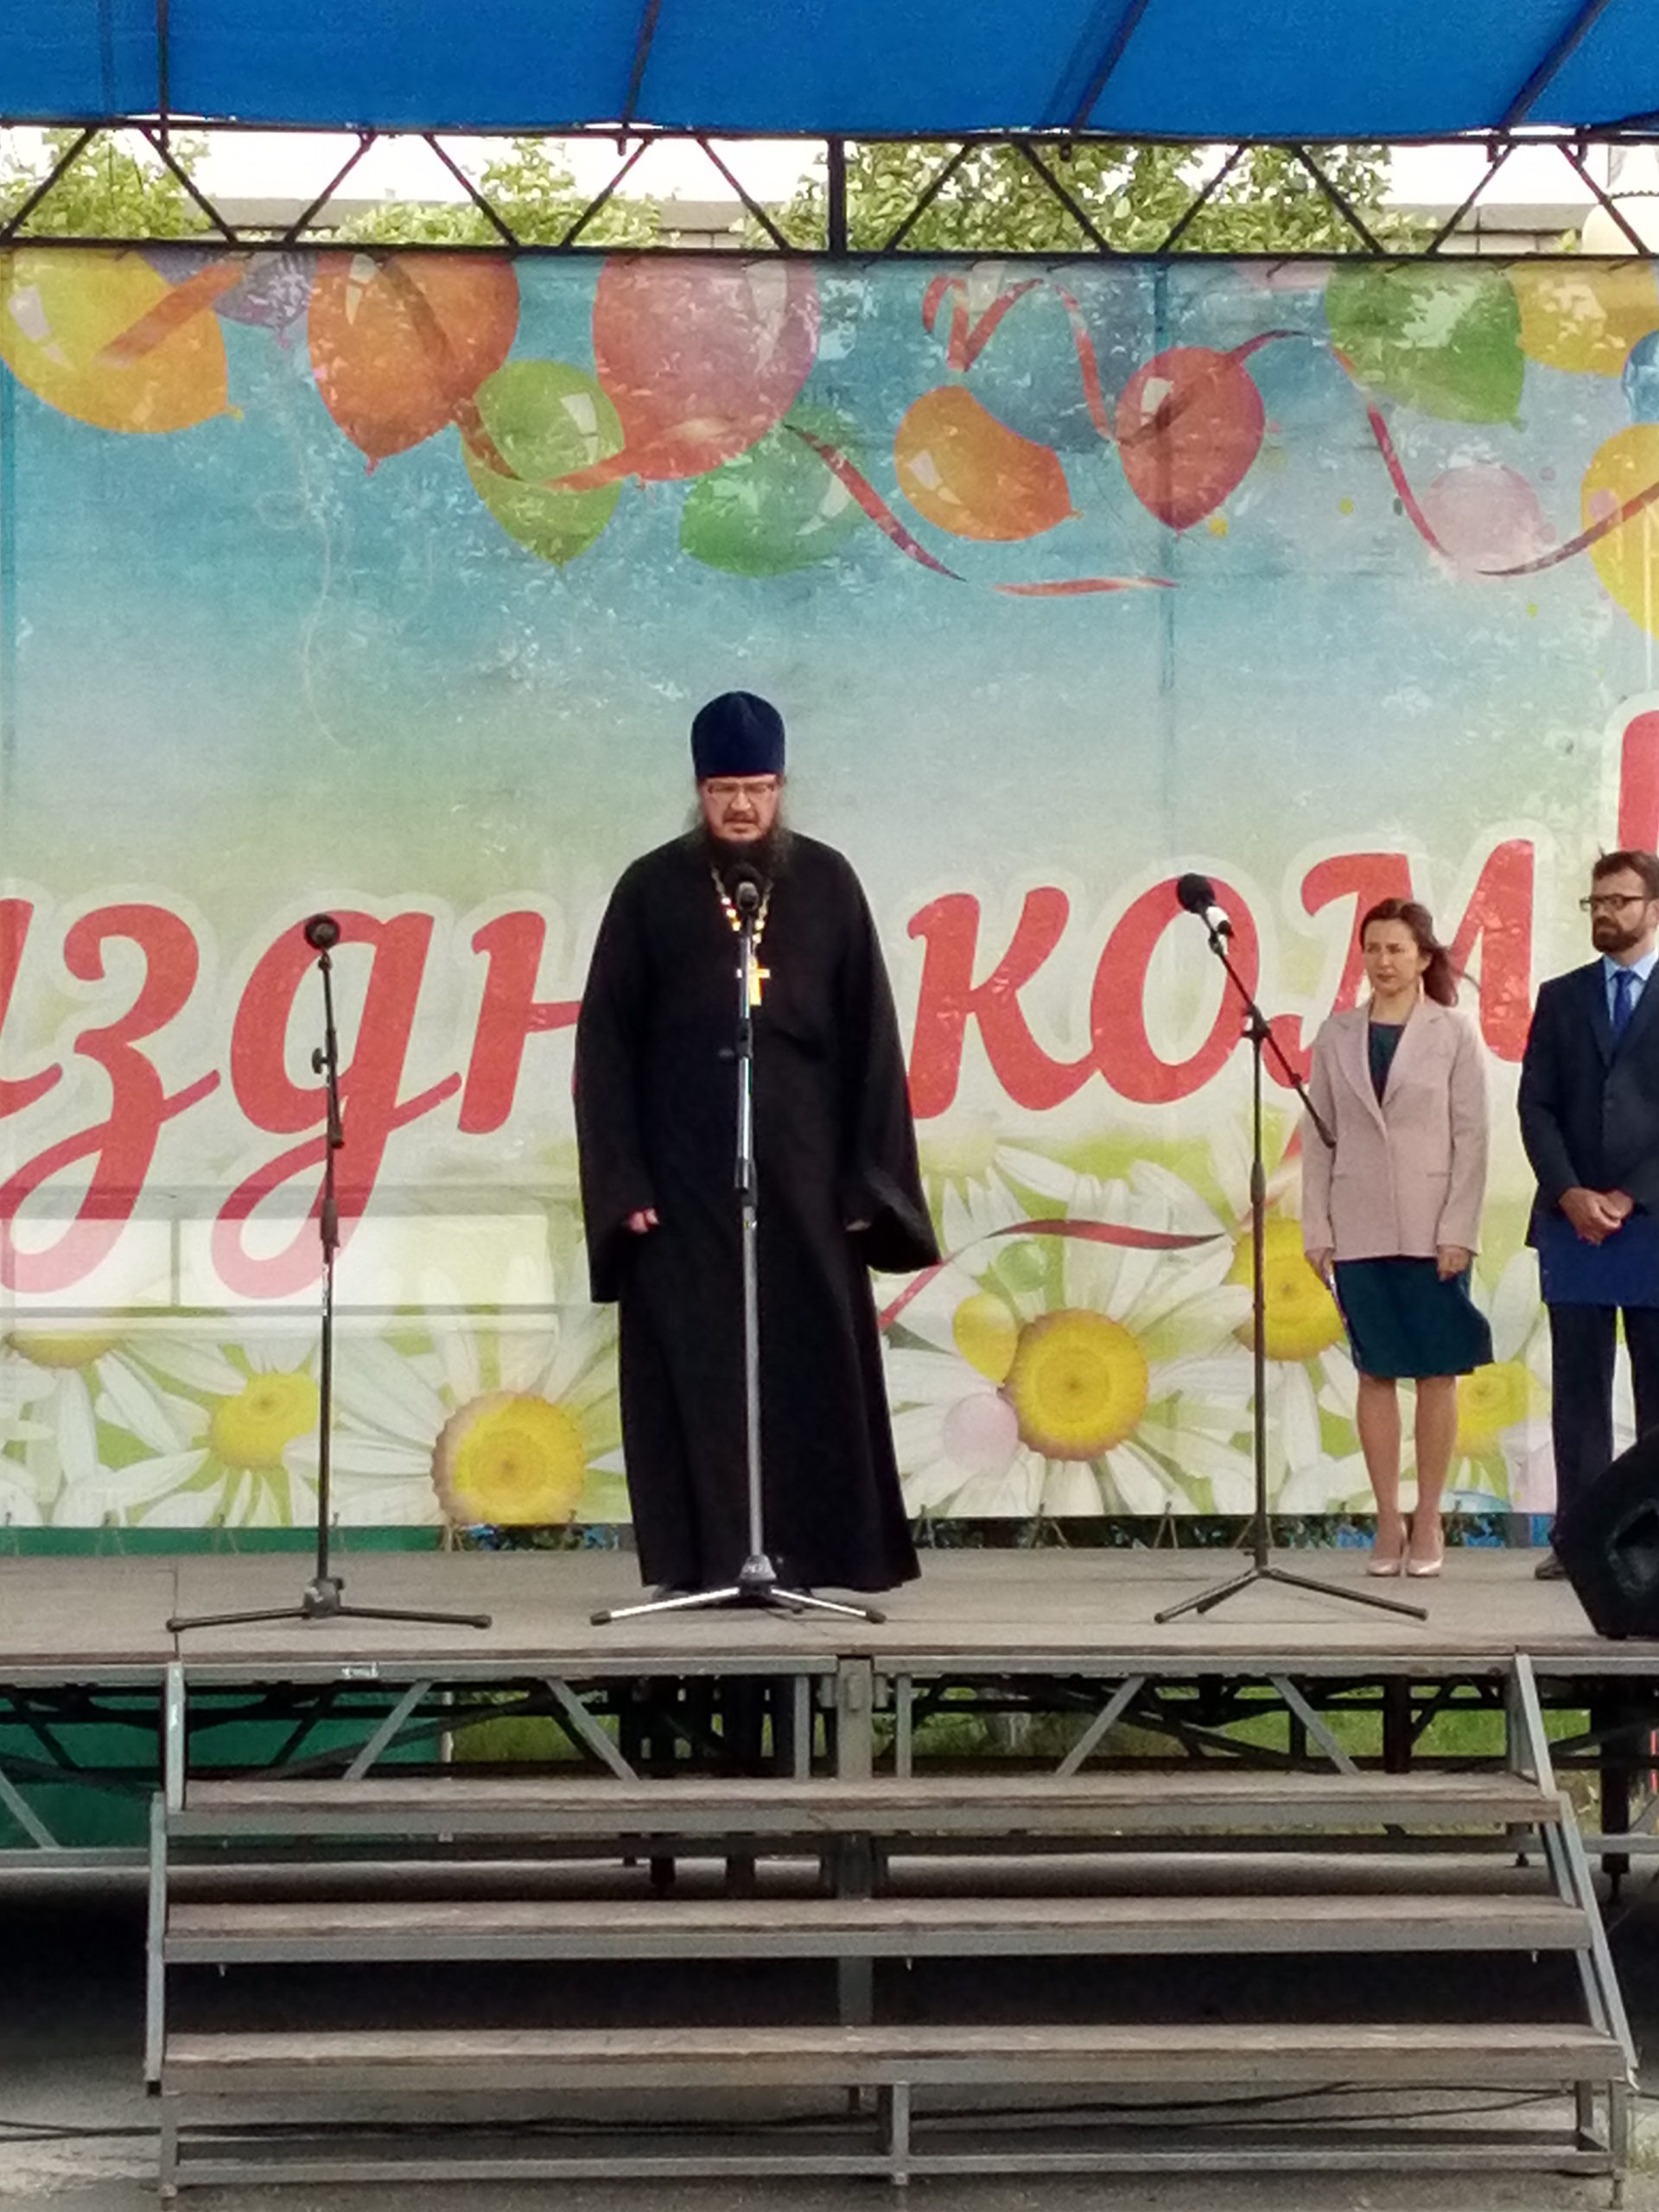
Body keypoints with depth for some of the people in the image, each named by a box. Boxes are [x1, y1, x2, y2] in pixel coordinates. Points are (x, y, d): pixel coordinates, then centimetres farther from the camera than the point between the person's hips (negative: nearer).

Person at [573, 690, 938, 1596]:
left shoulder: (826, 883, 5)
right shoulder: (651, 890, 2)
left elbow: (868, 1036, 4)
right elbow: (606, 1043, 1)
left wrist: (867, 1176, -2)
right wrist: (623, 1182, -7)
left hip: (801, 1169, 1)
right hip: (685, 1172, -1)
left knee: (816, 1360, 2)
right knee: (696, 1367, -1)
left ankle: (825, 1553, 11)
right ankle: (703, 1557, 4)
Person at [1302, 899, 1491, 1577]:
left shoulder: (1452, 1034, -1)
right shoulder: (1337, 1036, 6)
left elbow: (1471, 1138, -3)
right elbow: (1318, 1137, 6)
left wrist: (1458, 1233, -9)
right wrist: (1317, 1230, 0)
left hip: (1432, 1232, -2)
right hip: (1360, 1232, 2)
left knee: (1436, 1373, 2)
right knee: (1375, 1374, 4)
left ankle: (1427, 1522, 9)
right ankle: (1388, 1522, 9)